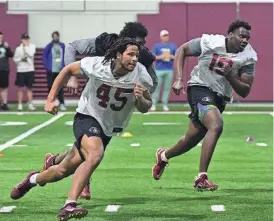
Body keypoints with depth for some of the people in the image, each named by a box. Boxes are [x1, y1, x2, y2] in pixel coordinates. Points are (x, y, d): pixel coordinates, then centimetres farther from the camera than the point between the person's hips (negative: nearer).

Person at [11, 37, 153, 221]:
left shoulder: (141, 76, -18)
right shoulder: (96, 65, -21)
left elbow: (145, 108, -4)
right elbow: (68, 70, -2)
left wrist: (140, 99, -28)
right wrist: (51, 99, -4)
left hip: (109, 129, 4)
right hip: (87, 118, -4)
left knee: (64, 171, 10)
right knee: (95, 155, -34)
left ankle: (34, 179, 41)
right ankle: (69, 206, -29)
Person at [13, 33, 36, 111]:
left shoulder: (32, 46, 3)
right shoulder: (18, 48, 5)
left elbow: (31, 54, -15)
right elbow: (15, 59, 7)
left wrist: (26, 46, -11)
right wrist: (21, 59, -11)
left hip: (30, 70, 0)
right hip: (21, 70, 0)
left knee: (29, 88, 3)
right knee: (20, 88, 1)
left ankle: (30, 105, 7)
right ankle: (20, 105, 6)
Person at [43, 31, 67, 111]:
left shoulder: (62, 46, 5)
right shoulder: (49, 46, -1)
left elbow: (66, 56, 9)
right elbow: (44, 56, -1)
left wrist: (64, 66, 0)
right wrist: (47, 67, -9)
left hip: (60, 71, 1)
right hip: (51, 71, -1)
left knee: (60, 88, 0)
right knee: (51, 88, 3)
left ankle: (62, 104, 5)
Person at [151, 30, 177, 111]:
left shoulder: (173, 46, 11)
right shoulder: (156, 46, 5)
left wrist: (171, 56, -10)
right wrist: (160, 57, -14)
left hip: (169, 70, 2)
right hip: (159, 70, -2)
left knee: (167, 88, 1)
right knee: (156, 87, -4)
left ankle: (165, 105, 6)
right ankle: (153, 104, 0)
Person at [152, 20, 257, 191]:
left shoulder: (249, 57, -9)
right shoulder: (210, 42, -14)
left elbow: (244, 92, -7)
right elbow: (182, 50, 2)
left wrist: (229, 76, -24)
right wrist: (179, 79, -7)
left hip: (220, 98, 5)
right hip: (200, 89, -5)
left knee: (193, 139, 15)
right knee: (216, 125, -30)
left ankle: (164, 155, 46)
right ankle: (201, 178, -27)